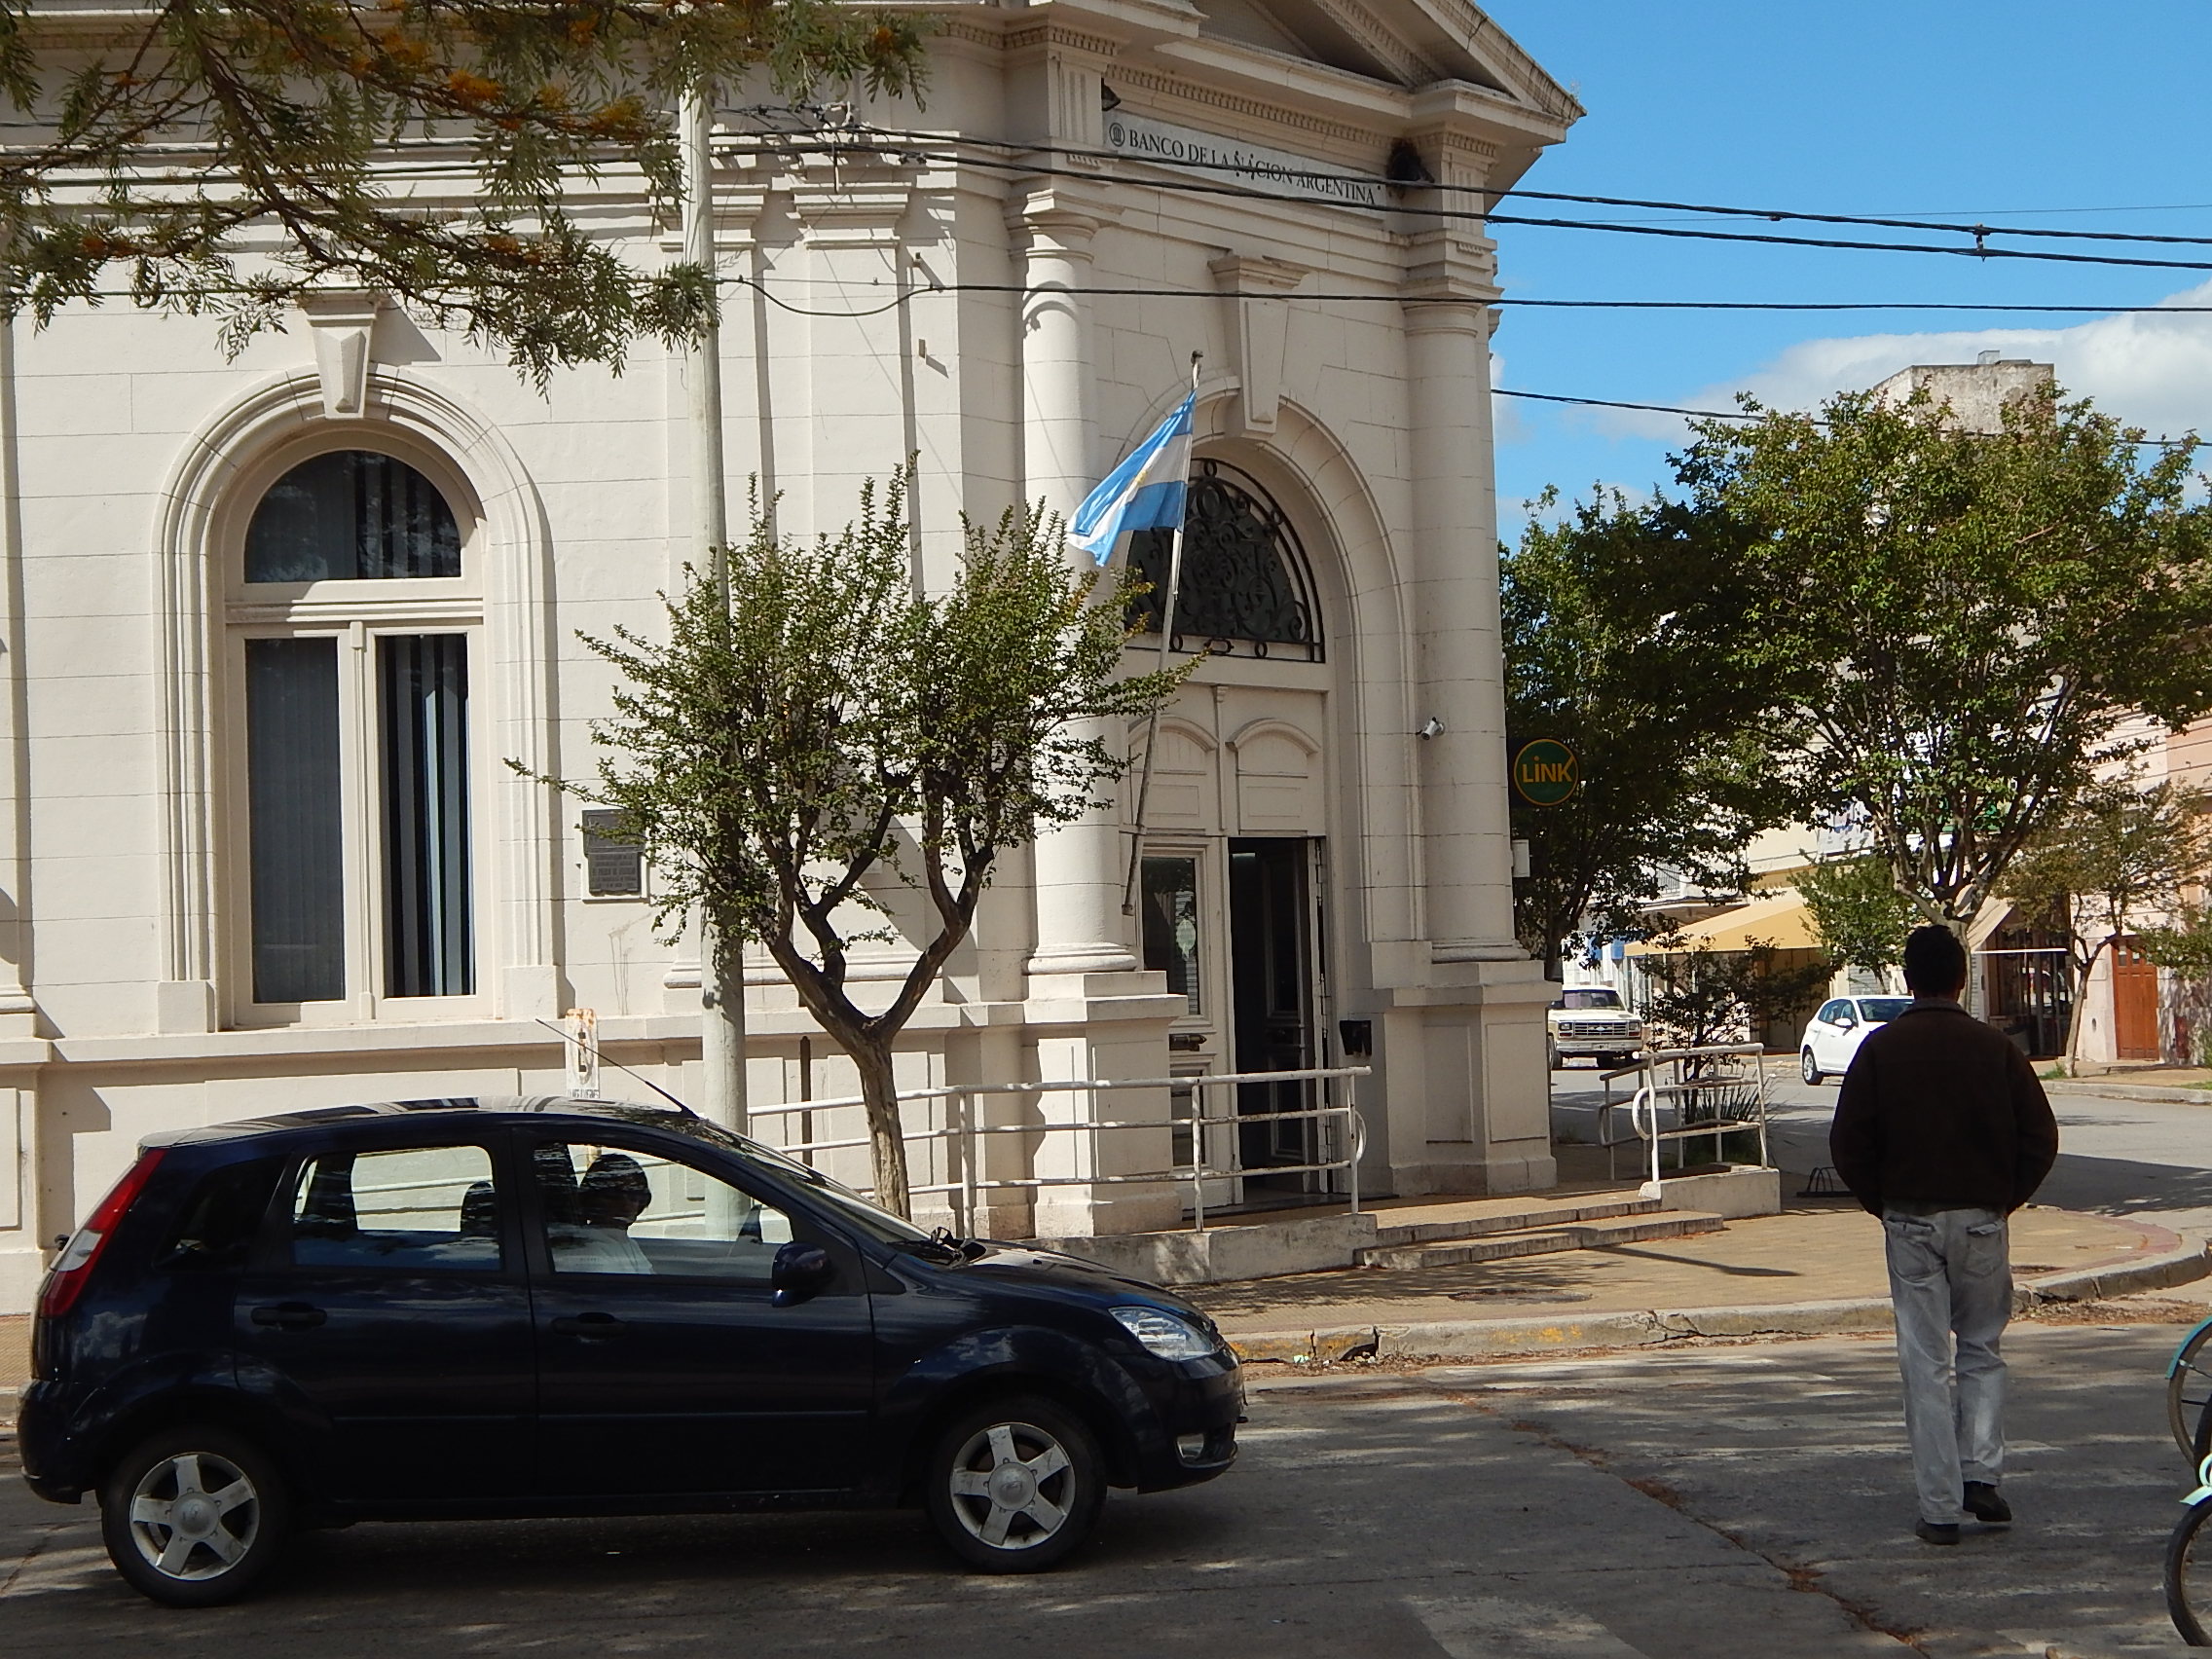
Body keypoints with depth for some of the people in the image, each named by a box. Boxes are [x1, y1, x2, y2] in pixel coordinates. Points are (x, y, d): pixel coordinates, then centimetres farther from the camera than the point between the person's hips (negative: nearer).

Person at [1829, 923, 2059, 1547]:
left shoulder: (1880, 1049, -3)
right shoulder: (1994, 1046, -2)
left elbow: (1847, 1144, -4)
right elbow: (2041, 1138, -2)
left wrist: (1883, 1205, 9)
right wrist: (2006, 1198, 10)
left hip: (1910, 1223, -1)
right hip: (1982, 1220, 1)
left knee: (1926, 1364, 3)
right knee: (1982, 1353, 17)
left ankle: (1940, 1509, 3)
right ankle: (1981, 1474, 3)